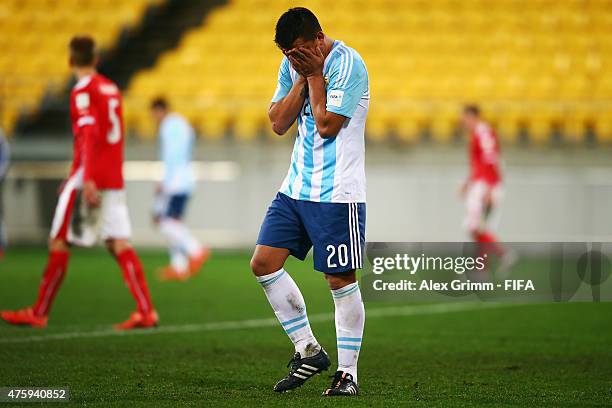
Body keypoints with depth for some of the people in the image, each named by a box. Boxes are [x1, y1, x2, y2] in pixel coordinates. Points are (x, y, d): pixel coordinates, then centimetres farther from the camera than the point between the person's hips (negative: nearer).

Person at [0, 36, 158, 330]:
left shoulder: (83, 92, -8)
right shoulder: (111, 89, 16)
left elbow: (89, 135, -21)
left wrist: (87, 180, -27)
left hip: (90, 178, -7)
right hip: (114, 179, 7)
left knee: (59, 242, 1)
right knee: (119, 244, 2)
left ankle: (39, 313, 6)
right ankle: (146, 311, -10)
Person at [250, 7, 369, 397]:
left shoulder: (348, 64, -14)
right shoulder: (294, 63, 9)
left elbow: (327, 125, -19)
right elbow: (279, 123, 4)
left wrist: (314, 75, -12)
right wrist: (302, 79, -6)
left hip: (337, 192, -8)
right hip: (297, 186, 8)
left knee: (341, 280, -3)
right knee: (264, 262, 1)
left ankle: (348, 373, 6)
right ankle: (308, 350, 12)